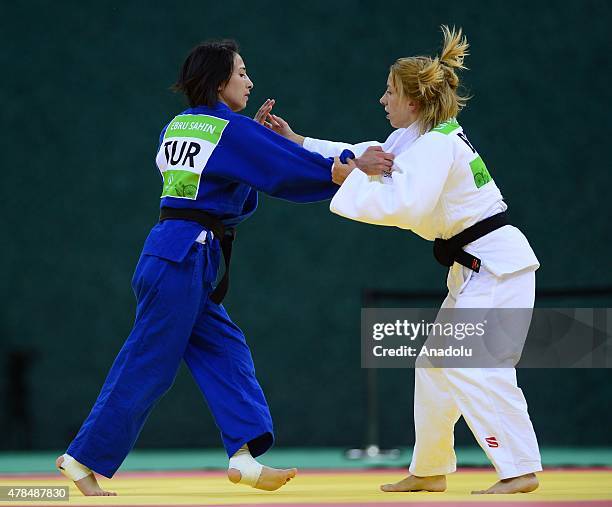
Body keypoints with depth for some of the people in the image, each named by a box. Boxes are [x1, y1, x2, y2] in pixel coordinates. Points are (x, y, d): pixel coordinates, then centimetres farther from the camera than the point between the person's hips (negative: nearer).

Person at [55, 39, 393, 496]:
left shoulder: (177, 127, 14)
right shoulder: (232, 130, -10)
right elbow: (293, 170, -12)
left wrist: (255, 136, 14)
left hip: (172, 250, 9)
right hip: (183, 257, -9)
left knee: (225, 353, 7)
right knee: (148, 367, -3)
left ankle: (244, 456, 1)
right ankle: (83, 460, 3)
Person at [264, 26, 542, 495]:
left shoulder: (436, 145, -20)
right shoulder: (419, 139, 11)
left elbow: (405, 205, -33)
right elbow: (364, 158, 19)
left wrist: (352, 182, -21)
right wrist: (297, 141, 17)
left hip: (498, 265, -11)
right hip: (478, 267, 11)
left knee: (475, 366, -19)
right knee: (437, 364, 16)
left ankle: (520, 470, -20)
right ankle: (430, 470, 25)